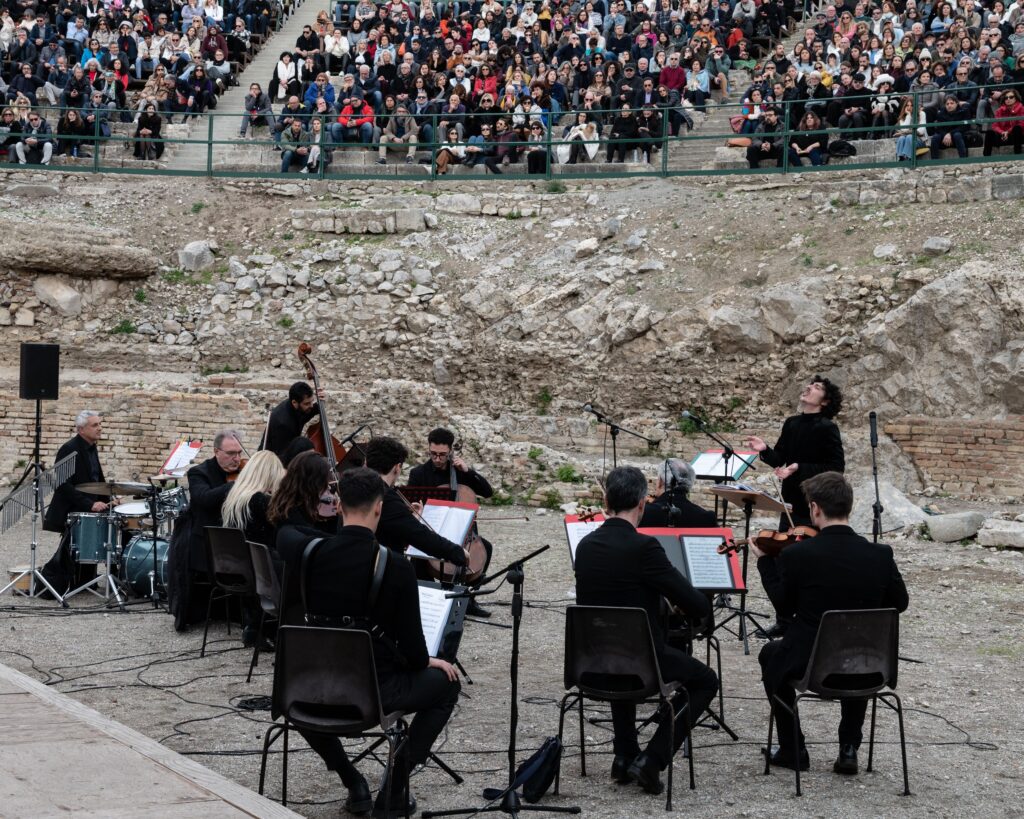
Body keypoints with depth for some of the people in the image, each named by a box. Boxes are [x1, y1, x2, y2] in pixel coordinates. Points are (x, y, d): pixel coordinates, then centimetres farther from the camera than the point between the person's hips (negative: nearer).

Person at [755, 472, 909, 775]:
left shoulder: (796, 554, -17)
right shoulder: (880, 555, -10)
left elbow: (785, 607, 0)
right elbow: (899, 603, 6)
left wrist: (765, 562, 12)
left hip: (809, 664, -2)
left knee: (770, 655, 32)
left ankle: (792, 750, 29)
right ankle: (849, 748, 27)